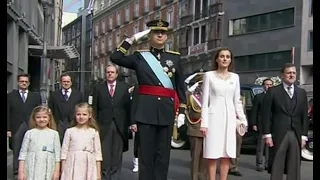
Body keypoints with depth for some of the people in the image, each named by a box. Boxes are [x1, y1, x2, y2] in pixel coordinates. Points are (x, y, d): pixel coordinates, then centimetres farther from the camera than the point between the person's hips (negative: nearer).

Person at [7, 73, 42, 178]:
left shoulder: (36, 96, 11)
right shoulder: (10, 96, 8)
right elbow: (7, 114, 4)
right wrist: (8, 129, -4)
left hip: (32, 128, 0)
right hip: (16, 129, 0)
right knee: (16, 152, 4)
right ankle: (16, 172, 11)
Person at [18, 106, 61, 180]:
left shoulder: (54, 133, 4)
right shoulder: (29, 133, 3)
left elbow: (57, 153, 5)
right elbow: (23, 152, 3)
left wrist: (57, 171, 0)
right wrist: (21, 171, -2)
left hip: (48, 170, 0)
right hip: (31, 170, 0)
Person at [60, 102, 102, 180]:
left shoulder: (94, 132, 3)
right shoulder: (69, 131, 2)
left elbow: (97, 153, 5)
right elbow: (64, 151, 5)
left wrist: (98, 173, 3)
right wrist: (63, 172, 2)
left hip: (88, 167, 0)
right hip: (73, 167, 0)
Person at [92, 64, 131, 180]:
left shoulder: (124, 87, 8)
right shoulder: (99, 88, 8)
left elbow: (128, 106, 5)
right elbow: (95, 108, 6)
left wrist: (128, 123, -1)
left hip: (120, 125, 1)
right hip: (104, 125, 0)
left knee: (117, 154, 5)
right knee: (104, 153, -2)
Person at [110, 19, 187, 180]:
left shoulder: (175, 57, 11)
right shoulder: (140, 57, 7)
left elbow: (180, 87, 11)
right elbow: (115, 58, -5)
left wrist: (181, 111, 5)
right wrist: (132, 39, -3)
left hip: (167, 111, 2)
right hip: (146, 111, -1)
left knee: (163, 153, 6)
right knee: (146, 153, 1)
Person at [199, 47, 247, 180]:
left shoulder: (235, 77, 11)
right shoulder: (209, 75, 2)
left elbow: (237, 101, 14)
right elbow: (205, 101, -1)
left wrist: (243, 119, 8)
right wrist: (204, 122, -8)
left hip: (229, 117, 3)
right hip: (214, 116, -3)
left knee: (227, 155, 3)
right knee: (212, 155, -4)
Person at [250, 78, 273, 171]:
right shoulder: (258, 97, 4)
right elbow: (254, 112, 0)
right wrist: (254, 124, -7)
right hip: (262, 125, -3)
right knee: (261, 145, -1)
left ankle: (268, 163, 16)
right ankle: (259, 164, 5)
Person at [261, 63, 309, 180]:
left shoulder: (302, 93, 13)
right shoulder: (273, 91, 2)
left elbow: (304, 116, 11)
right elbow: (266, 114, -2)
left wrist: (304, 135, 4)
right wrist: (267, 135, -8)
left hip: (296, 136, 3)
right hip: (278, 135, -3)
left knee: (294, 169, 7)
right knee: (276, 168, 0)